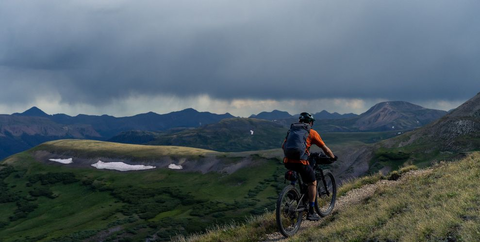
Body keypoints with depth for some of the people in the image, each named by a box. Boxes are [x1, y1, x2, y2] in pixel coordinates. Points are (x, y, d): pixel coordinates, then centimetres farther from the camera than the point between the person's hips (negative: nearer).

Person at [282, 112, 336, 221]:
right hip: (300, 162, -5)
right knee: (312, 183, 16)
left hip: (287, 162, 5)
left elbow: (283, 146, 24)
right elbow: (325, 149, 11)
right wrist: (333, 157, 29)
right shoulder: (312, 133, 8)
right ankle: (311, 212, 12)